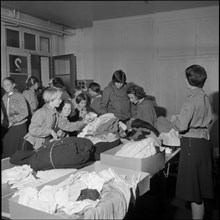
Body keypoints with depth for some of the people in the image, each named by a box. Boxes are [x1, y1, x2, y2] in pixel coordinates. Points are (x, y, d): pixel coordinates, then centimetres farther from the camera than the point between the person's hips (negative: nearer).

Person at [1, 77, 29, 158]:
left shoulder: (19, 96, -9)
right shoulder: (4, 97, 9)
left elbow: (24, 113, -12)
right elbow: (5, 112, 15)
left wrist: (12, 121, -17)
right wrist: (5, 122, -2)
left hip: (19, 126, -5)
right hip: (8, 127, 5)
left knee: (17, 149, -4)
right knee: (6, 148, 3)